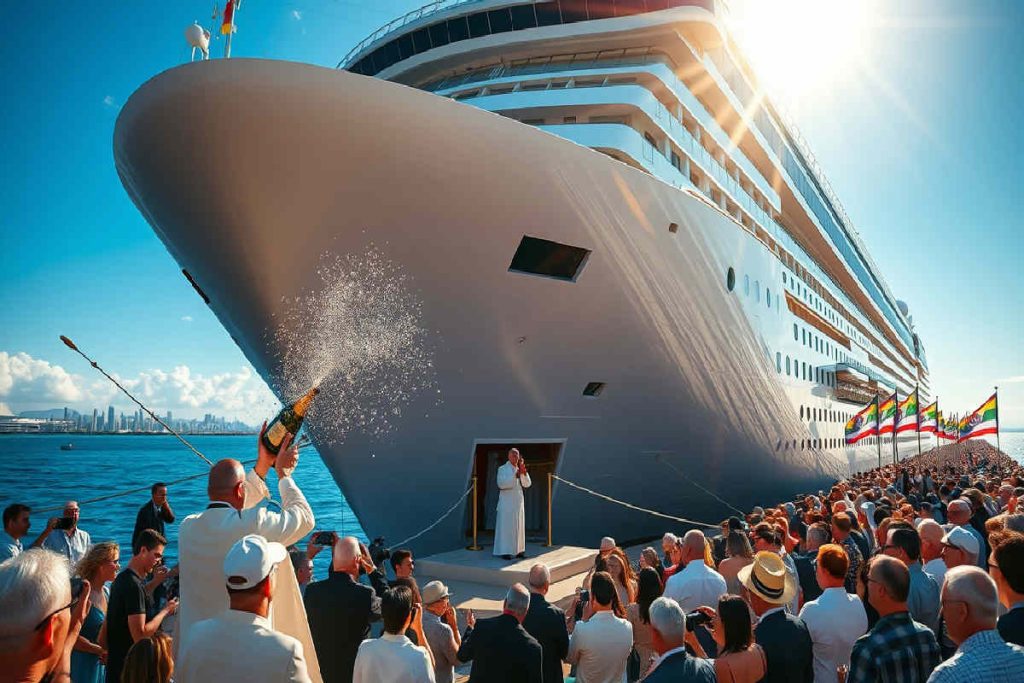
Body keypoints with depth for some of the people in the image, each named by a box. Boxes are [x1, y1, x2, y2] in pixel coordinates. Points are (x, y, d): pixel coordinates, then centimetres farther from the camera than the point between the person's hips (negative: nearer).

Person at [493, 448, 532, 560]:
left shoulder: (520, 470, 11)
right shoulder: (502, 469, -6)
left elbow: (527, 484, 1)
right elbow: (501, 484, -21)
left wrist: (523, 472, -14)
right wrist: (515, 476, -28)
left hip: (518, 503, 6)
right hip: (506, 503, -6)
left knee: (519, 526, 6)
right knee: (506, 526, -6)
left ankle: (518, 550, 12)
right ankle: (505, 551, -2)